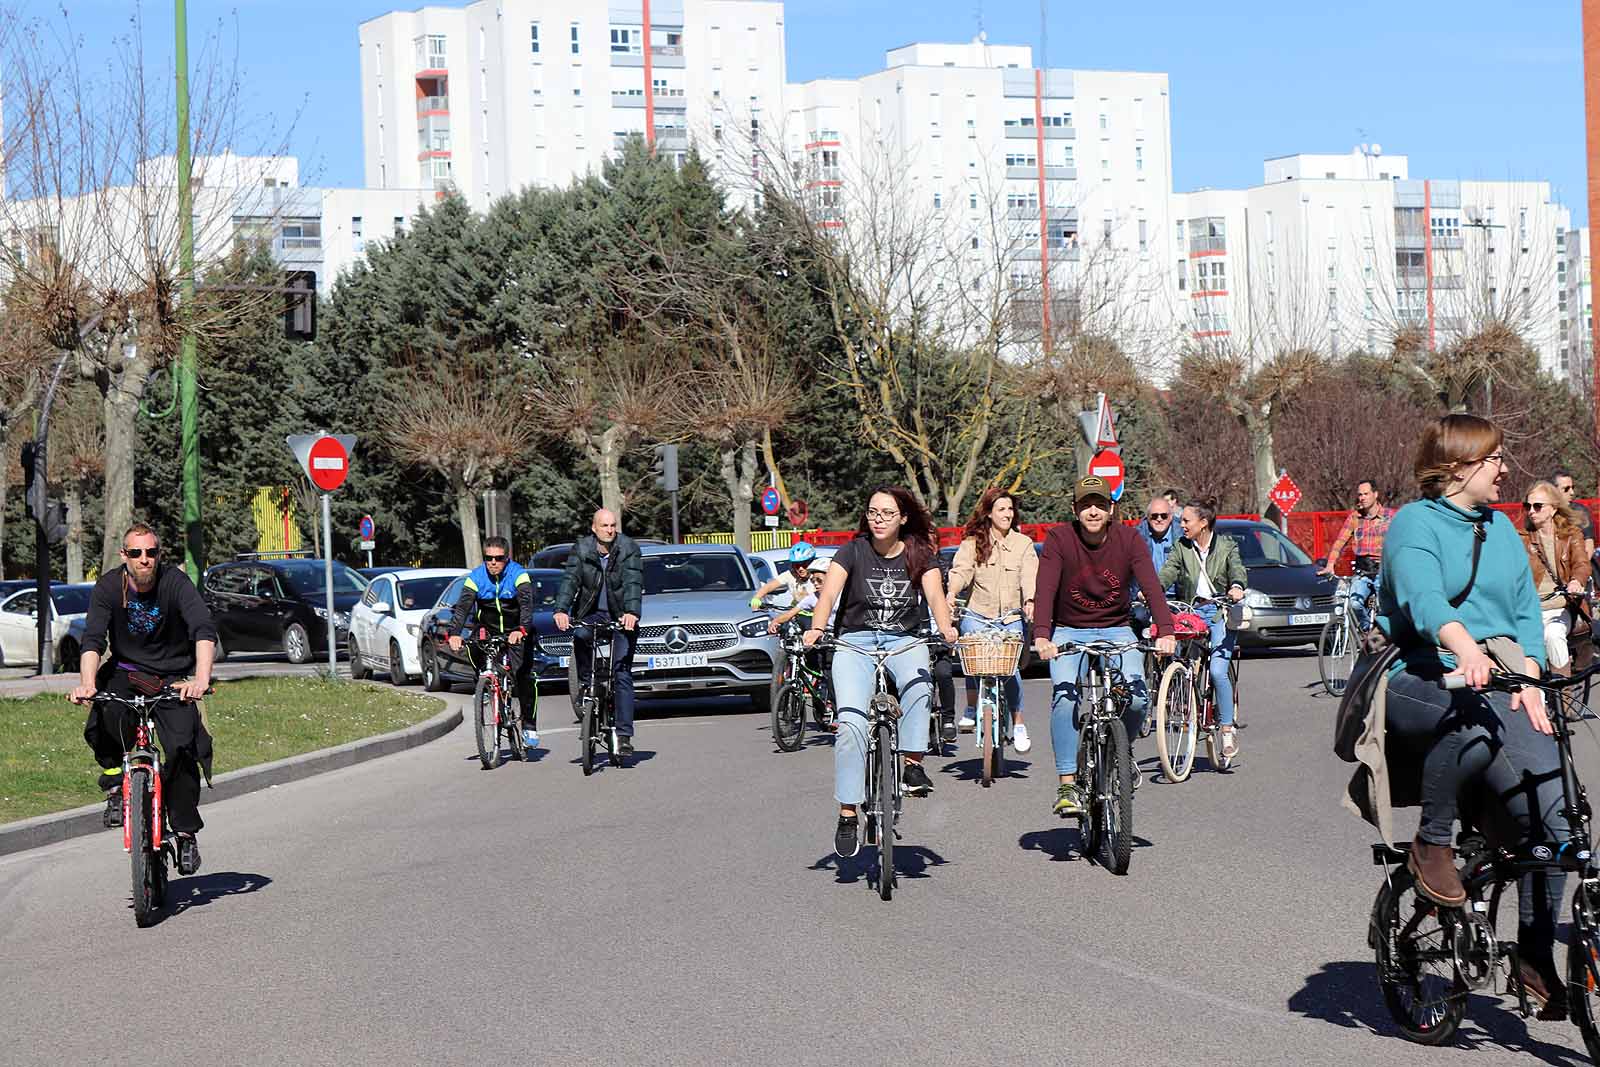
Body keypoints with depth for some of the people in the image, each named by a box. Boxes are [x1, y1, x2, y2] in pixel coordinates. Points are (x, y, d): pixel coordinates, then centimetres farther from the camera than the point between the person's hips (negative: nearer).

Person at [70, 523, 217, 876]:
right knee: (107, 715, -31)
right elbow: (93, 639, -21)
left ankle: (186, 832, -2)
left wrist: (201, 678, -46)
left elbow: (204, 630, -29)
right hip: (126, 672, 1)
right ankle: (116, 786, -7)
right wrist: (87, 683, -39)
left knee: (182, 747, -19)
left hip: (172, 677, -1)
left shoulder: (175, 582, -17)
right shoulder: (108, 586, -12)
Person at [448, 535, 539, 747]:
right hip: (488, 632, 3)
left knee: (523, 676, -14)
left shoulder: (518, 574, -15)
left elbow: (527, 603, -29)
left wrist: (521, 630, -47)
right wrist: (454, 633, -35)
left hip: (516, 634, -3)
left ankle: (529, 726, -5)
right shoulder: (476, 576, -9)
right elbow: (463, 605, -18)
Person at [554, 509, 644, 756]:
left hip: (622, 616, -2)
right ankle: (586, 686, -8)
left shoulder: (629, 549, -9)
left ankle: (624, 735, -8)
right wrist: (561, 610, -31)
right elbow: (570, 580, -15)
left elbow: (633, 583, -21)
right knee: (579, 637, -32)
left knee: (623, 674, -8)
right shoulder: (581, 550, -4)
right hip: (591, 612, 2)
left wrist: (631, 612, -38)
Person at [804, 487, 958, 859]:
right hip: (855, 642, -1)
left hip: (904, 641, 1)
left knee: (919, 685, -35)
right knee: (851, 722, -19)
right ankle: (848, 815, -14)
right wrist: (816, 629, -33)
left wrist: (945, 627, -32)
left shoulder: (919, 555, 4)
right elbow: (828, 594, -13)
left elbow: (935, 595, -10)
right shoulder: (853, 551, -1)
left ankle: (912, 762, -20)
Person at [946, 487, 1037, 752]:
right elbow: (961, 571, -8)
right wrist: (951, 595, -28)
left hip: (1011, 617, 0)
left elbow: (1030, 576, -5)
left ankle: (1018, 723, -4)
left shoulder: (1023, 544, 8)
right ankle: (971, 709, -6)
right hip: (977, 615, 0)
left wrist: (1030, 601, -25)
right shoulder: (972, 543, 7)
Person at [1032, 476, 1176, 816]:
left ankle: (1124, 747, 14)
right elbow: (1046, 589, -23)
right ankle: (1067, 785, -21)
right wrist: (1041, 636, -39)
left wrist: (1165, 632, -34)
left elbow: (1151, 586, -18)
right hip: (1069, 631, -1)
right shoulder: (1059, 539, -12)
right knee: (1064, 697, -24)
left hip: (1116, 631, 1)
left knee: (1138, 697, -19)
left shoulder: (1128, 539, -8)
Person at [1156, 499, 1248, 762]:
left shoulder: (1226, 546, 3)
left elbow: (1237, 569, -13)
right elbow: (1168, 571, -5)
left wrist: (1237, 587, -36)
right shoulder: (1182, 547, 9)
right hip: (1190, 613, 3)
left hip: (1219, 614, -3)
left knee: (1218, 670, -18)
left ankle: (1228, 728, -8)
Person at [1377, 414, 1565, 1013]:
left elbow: (1527, 611, 13)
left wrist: (1528, 680, -6)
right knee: (1470, 723, -42)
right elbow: (1423, 597, -22)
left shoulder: (1500, 527, 19)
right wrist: (1465, 647, -42)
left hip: (1499, 685, 6)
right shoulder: (1415, 524, -3)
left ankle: (1535, 957, -1)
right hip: (1423, 683, -6)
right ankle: (1431, 846, -18)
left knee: (1552, 812, -14)